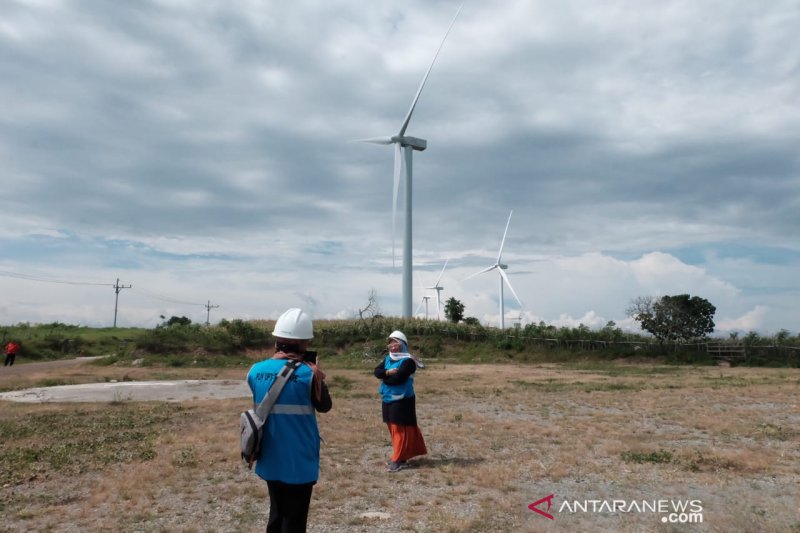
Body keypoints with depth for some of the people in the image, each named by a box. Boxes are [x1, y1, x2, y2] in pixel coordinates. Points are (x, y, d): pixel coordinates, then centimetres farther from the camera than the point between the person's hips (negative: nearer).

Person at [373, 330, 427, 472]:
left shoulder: (407, 360, -13)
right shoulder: (388, 359, 12)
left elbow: (398, 378, -23)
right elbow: (377, 371, 1)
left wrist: (385, 378, -6)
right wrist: (387, 372, -18)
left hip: (402, 400, -8)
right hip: (388, 399, 8)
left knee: (400, 429, -6)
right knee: (393, 428, 14)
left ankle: (398, 460, -2)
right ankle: (400, 456, 25)